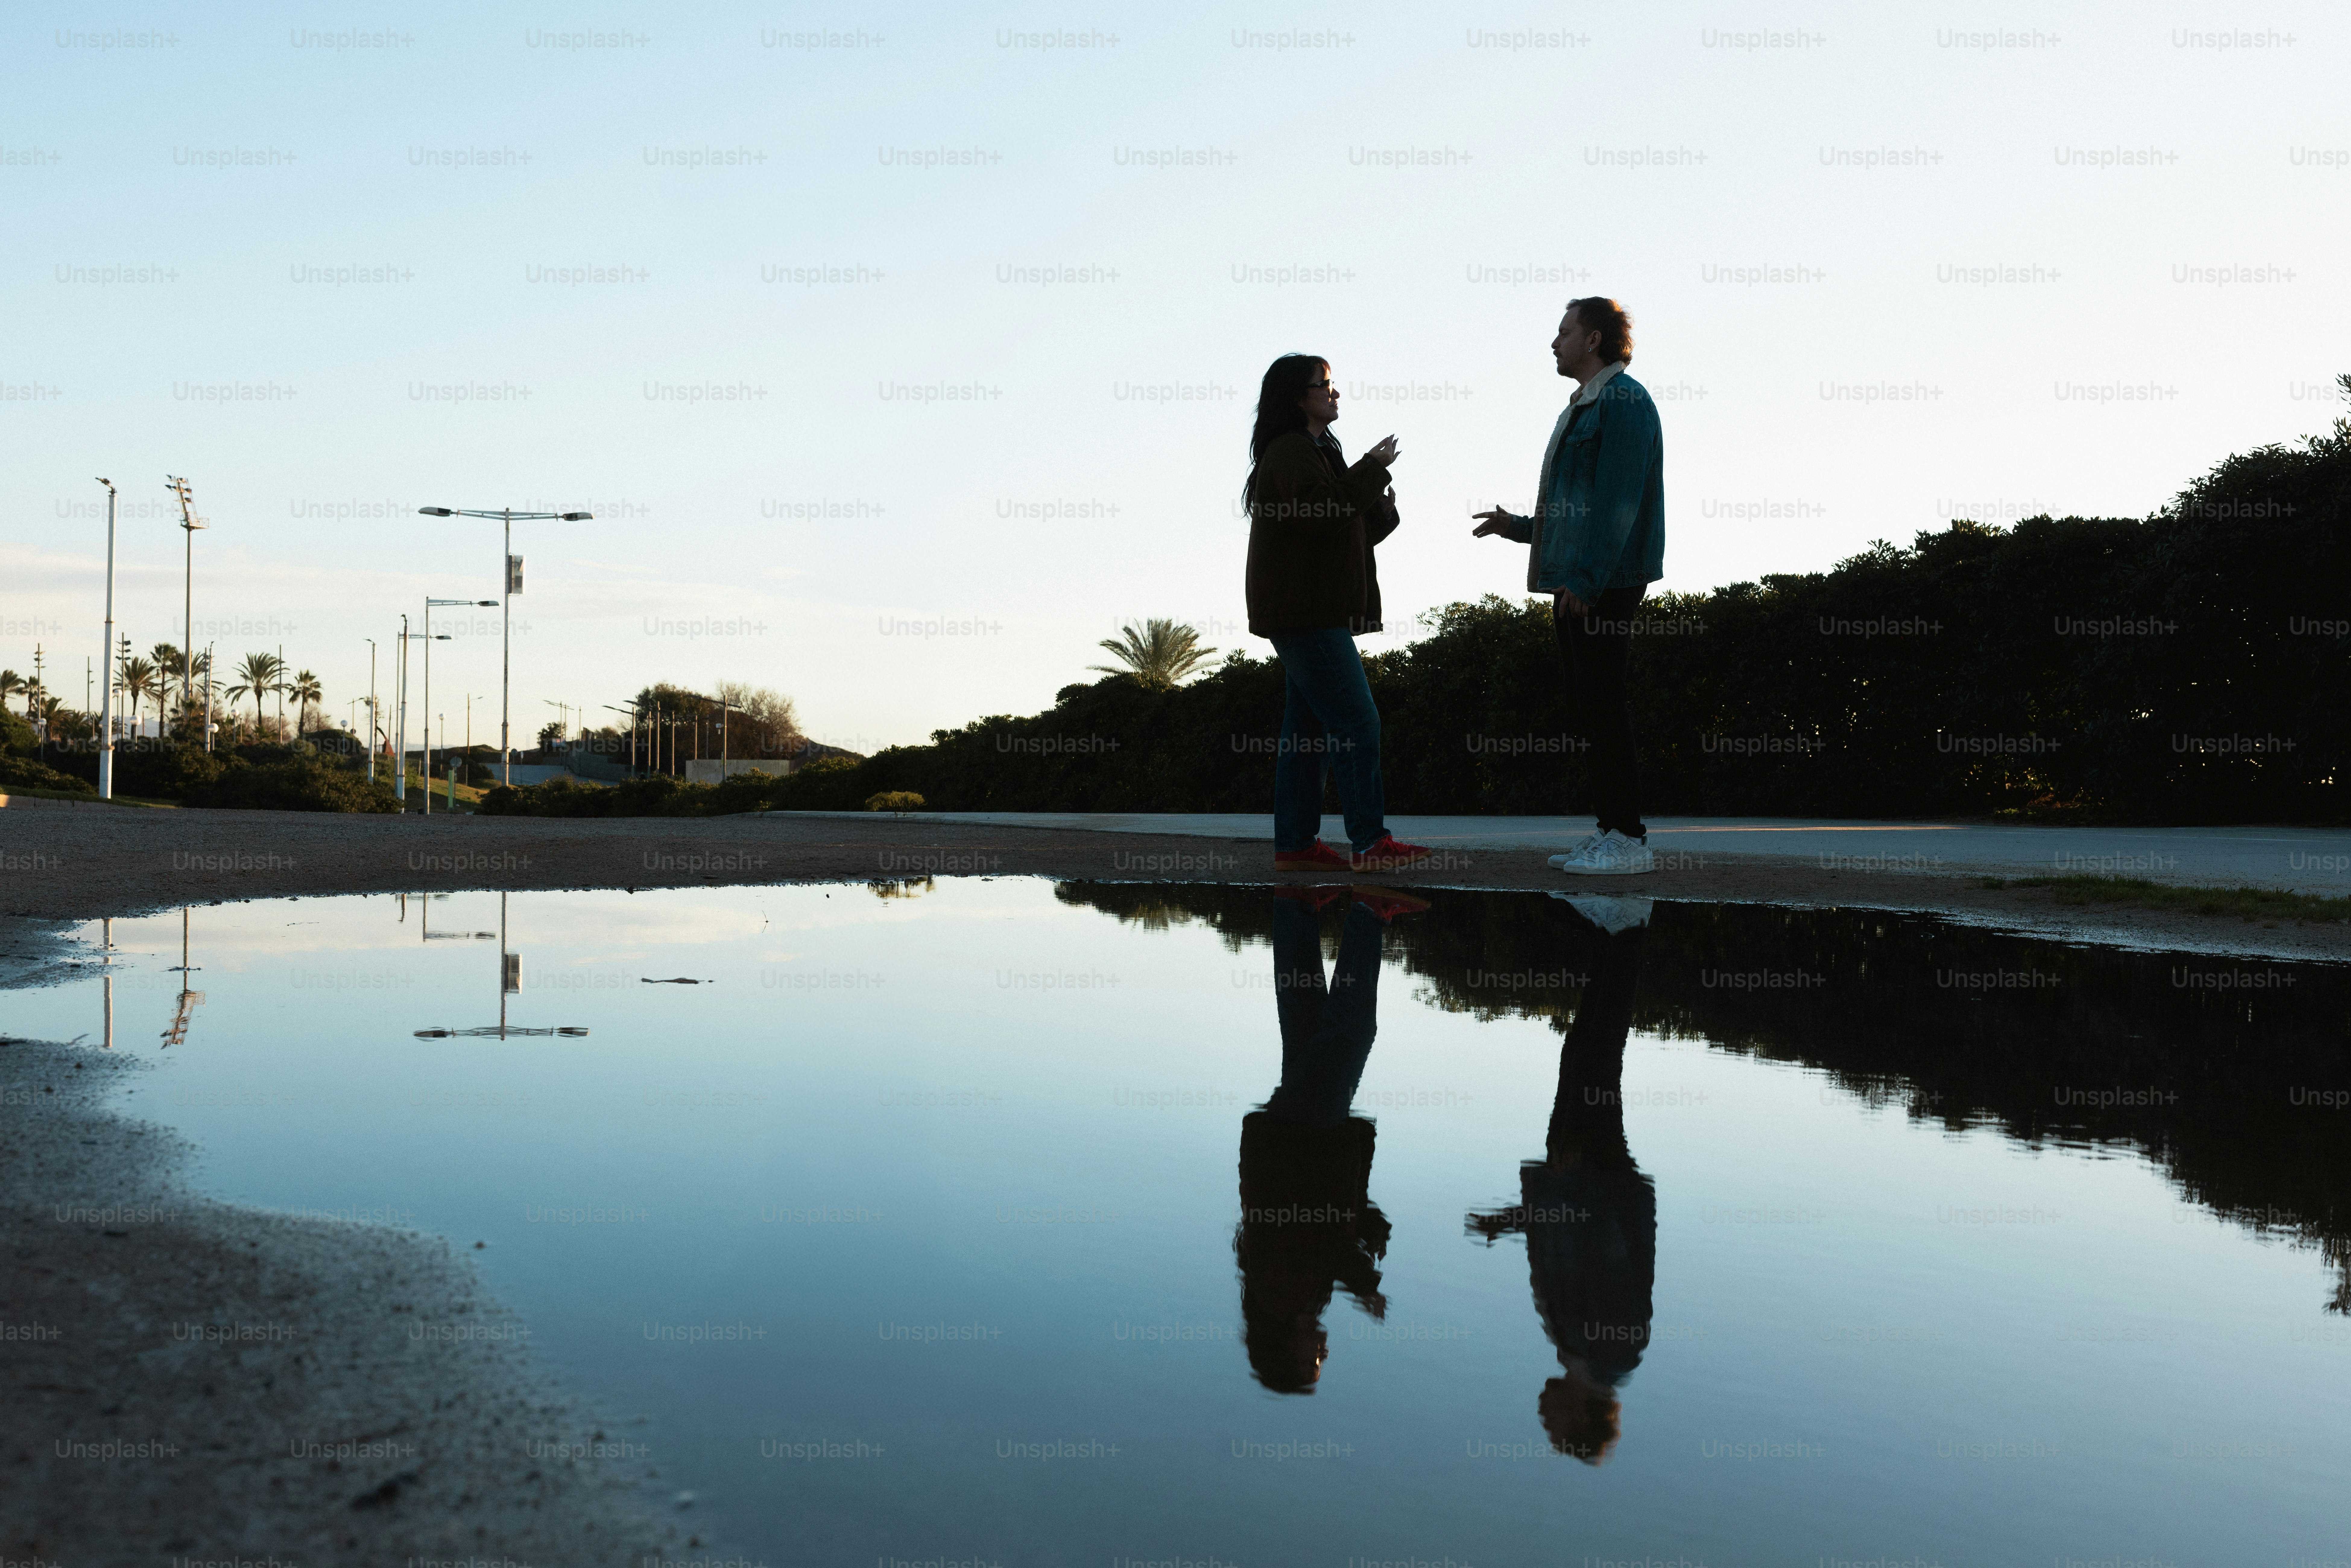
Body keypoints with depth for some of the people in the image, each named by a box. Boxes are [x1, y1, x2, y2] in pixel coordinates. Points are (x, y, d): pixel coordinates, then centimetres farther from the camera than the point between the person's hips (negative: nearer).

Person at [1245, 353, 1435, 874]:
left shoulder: (1313, 450, 24)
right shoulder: (1290, 451, -9)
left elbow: (1348, 530, 24)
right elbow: (1322, 513, -23)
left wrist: (1381, 508, 7)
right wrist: (1372, 470, -12)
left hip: (1314, 612, 11)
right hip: (1304, 613, -11)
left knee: (1307, 728, 8)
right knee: (1357, 722, -12)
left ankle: (1295, 844, 10)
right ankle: (1370, 843, -11)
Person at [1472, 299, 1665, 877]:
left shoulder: (1623, 401, -9)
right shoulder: (1584, 407, 23)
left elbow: (1617, 500, -18)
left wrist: (1584, 579, -24)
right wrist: (1519, 527, 21)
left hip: (1604, 584, -10)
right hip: (1575, 583, 10)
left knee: (1605, 700, -10)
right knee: (1592, 702, 9)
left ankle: (1629, 839, -7)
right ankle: (1608, 830, 14)